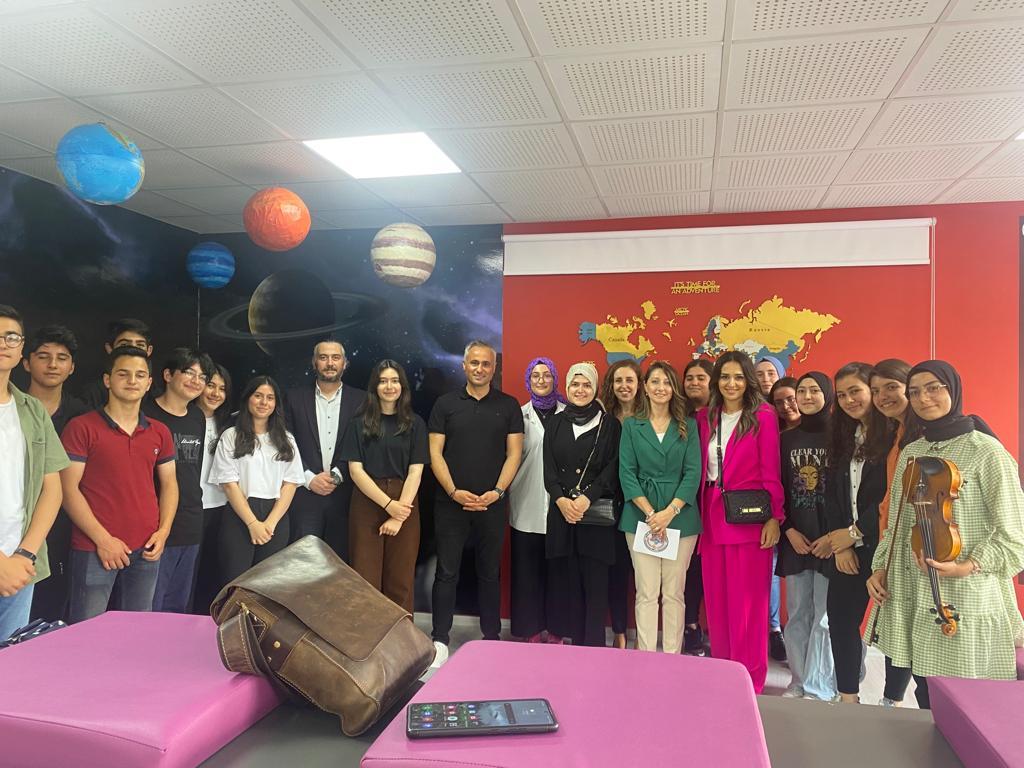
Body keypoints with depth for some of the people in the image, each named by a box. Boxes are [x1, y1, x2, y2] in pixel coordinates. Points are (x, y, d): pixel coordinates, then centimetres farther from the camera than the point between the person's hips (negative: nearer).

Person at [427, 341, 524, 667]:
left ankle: (492, 637, 22)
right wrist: (453, 491, -11)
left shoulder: (508, 405, 5)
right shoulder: (446, 404, 4)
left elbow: (514, 453, 1)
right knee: (447, 572, 3)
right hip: (451, 502, 0)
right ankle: (440, 640, 11)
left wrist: (497, 491, -10)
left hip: (492, 503, 1)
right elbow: (435, 452, 0)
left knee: (490, 573, 10)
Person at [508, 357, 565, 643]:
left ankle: (555, 629, 18)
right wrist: (506, 491, -5)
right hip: (527, 504, 0)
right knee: (527, 568, 5)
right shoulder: (520, 415, 6)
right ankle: (530, 628, 18)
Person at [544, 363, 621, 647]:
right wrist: (561, 499, -9)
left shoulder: (609, 424, 4)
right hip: (561, 512, 3)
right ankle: (574, 641, 13)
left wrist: (586, 498, -15)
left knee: (595, 581, -2)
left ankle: (593, 645, 6)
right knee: (567, 579, 3)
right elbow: (549, 468, 7)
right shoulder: (556, 423, 13)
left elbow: (613, 469, -3)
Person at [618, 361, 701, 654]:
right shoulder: (631, 425, 7)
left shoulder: (688, 426, 7)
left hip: (680, 517, 1)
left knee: (674, 593, 4)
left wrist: (669, 512, -12)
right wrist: (650, 512, -10)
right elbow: (626, 473, 0)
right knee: (647, 593, 0)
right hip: (641, 517, 0)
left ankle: (672, 657, 13)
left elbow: (693, 472, -1)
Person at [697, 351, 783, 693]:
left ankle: (750, 680, 14)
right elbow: (700, 469, 10)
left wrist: (775, 517, -11)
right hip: (712, 518, 5)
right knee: (716, 600, 10)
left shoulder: (763, 416, -4)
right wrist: (700, 515, 6)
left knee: (747, 601, 1)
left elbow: (771, 471, -6)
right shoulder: (705, 417, 10)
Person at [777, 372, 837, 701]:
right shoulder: (787, 439, 11)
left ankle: (819, 688, 9)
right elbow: (778, 489, 9)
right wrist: (790, 531, -2)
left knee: (824, 615, -1)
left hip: (830, 538, -3)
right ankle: (799, 681, 19)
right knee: (797, 613, 8)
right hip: (795, 538, 4)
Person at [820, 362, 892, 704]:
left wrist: (855, 533, -10)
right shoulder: (844, 436, 12)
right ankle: (848, 698, 24)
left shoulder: (897, 436, -11)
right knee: (840, 620, 9)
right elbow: (832, 492, 8)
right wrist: (840, 543, -1)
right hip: (845, 546, 6)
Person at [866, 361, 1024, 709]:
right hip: (913, 600, 5)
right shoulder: (910, 453, 12)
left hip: (965, 604, -5)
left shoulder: (985, 450, -7)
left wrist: (969, 566, -20)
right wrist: (881, 567, 5)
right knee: (927, 702, 12)